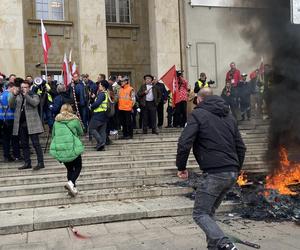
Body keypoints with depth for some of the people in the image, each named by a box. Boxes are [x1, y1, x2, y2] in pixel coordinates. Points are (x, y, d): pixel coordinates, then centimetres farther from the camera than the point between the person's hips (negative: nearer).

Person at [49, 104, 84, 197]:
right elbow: (81, 133, 14)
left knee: (69, 169, 19)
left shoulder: (56, 121, 9)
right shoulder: (74, 120, 1)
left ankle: (73, 188, 15)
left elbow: (53, 136, 16)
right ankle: (71, 182, -11)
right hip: (72, 148, -4)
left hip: (58, 149, 4)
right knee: (78, 167, 12)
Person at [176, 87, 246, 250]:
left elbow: (184, 143, -12)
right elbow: (241, 147, 20)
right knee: (209, 212, 19)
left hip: (213, 173, -7)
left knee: (200, 214, -2)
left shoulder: (198, 114, -1)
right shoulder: (229, 116, 20)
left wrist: (181, 167, 0)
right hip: (232, 174, 7)